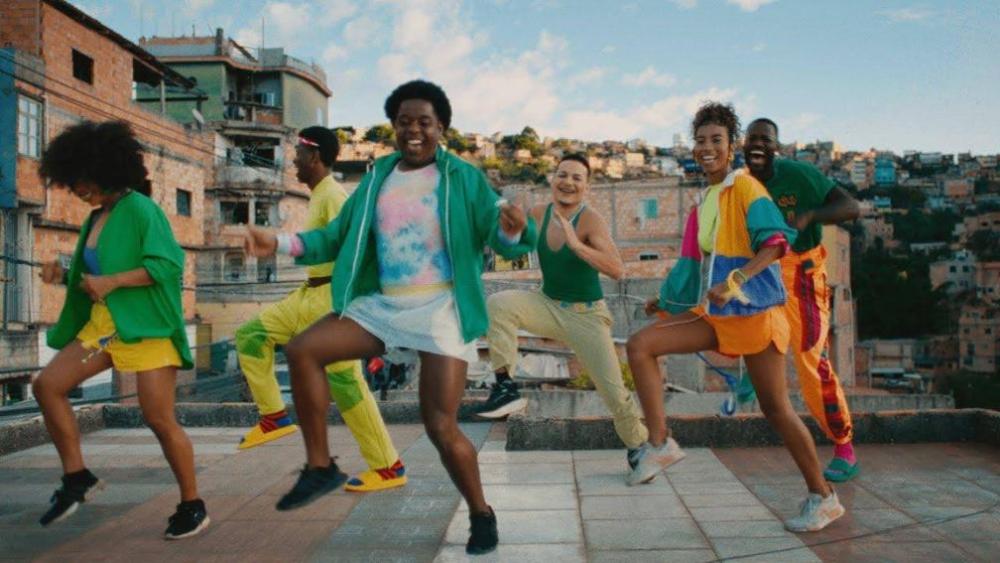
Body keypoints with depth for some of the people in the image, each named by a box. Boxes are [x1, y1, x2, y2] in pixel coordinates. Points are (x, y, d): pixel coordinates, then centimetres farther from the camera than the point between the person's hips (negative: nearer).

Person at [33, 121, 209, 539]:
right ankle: (77, 477, 11)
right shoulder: (95, 219, 16)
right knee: (47, 385, -1)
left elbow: (168, 264, -19)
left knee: (159, 419, -7)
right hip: (102, 324, 9)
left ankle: (192, 505, 8)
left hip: (146, 326, -9)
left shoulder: (139, 209, -9)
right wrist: (65, 276, 5)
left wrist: (112, 281, -22)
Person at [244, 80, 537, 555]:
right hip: (382, 305, 5)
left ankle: (481, 514, 17)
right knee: (301, 351, -12)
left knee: (440, 426, -9)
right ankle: (320, 467, 2)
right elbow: (338, 236, 12)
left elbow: (500, 238, -10)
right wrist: (279, 243, -1)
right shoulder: (376, 179, 9)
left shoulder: (464, 178, -3)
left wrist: (513, 232, -35)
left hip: (442, 309, -5)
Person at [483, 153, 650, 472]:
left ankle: (638, 446, 25)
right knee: (498, 304, -22)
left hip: (587, 315, -4)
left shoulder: (590, 220, -20)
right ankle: (505, 386, -15)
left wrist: (576, 245, -44)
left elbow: (618, 271, -32)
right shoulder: (538, 215, -5)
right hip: (548, 306, 4)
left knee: (613, 390, -3)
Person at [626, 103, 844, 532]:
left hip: (753, 309, -7)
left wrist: (735, 281, -31)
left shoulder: (745, 187, -7)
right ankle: (660, 445, -3)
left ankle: (823, 498, 16)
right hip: (713, 312, 7)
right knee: (640, 345, -7)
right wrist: (667, 300, 30)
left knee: (774, 406, -2)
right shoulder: (702, 205, 14)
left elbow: (776, 240, -19)